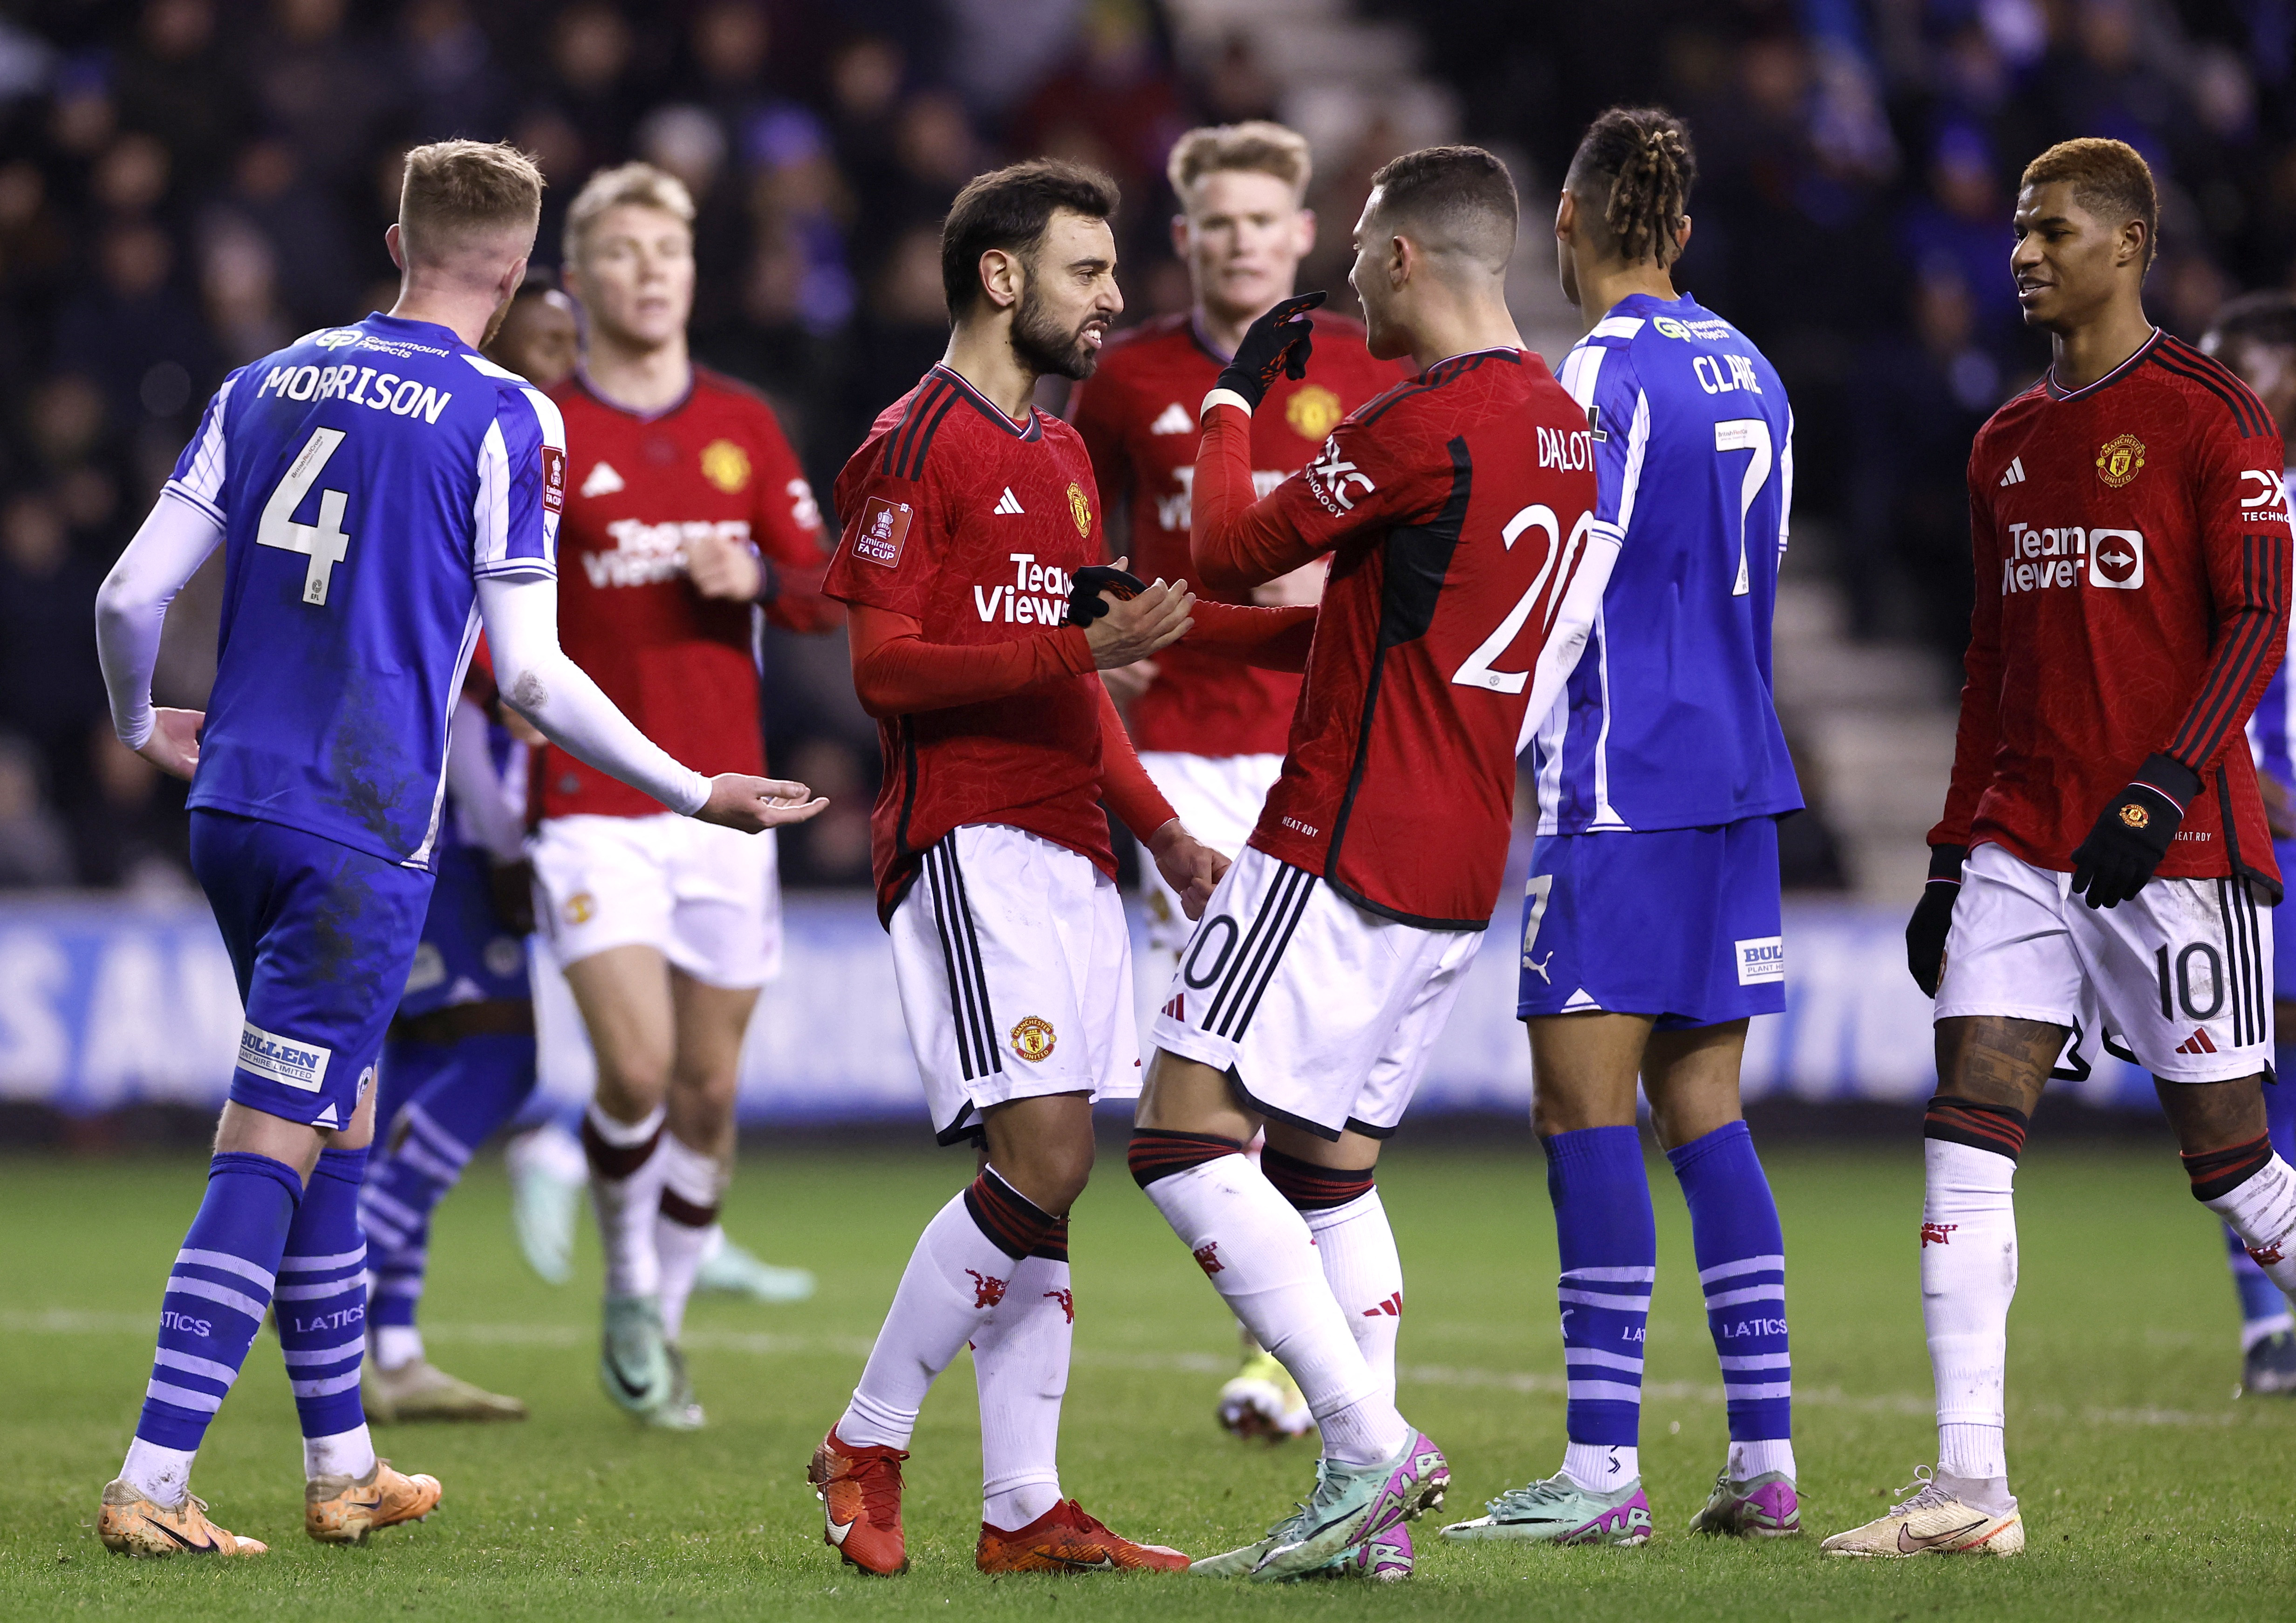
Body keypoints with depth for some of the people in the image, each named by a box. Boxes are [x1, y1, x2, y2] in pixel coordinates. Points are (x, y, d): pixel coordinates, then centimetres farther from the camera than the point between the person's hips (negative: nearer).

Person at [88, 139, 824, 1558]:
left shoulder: (269, 384, 10)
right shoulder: (505, 420, -6)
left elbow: (131, 597, 7)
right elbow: (531, 674, -8)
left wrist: (144, 731, 27)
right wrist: (699, 794, 2)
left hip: (236, 806, 6)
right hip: (364, 834, -6)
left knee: (339, 1125, 18)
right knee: (271, 1151, -6)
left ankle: (344, 1467, 25)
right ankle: (153, 1484, -12)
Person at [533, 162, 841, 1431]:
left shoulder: (744, 427, 10)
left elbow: (824, 596, 9)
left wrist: (754, 578, -11)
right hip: (593, 807, -4)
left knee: (709, 1089, 5)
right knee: (637, 1069, -16)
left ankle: (665, 1324, 21)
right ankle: (628, 1290, 10)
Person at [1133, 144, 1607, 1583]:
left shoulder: (1430, 423, -16)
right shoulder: (1562, 427, 12)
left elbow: (1231, 552, -7)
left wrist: (1236, 397, 9)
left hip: (1345, 846, -9)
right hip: (1463, 866, 9)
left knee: (1186, 1137, -7)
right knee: (1332, 1165, 14)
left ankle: (1369, 1444, -15)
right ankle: (1371, 1516, 8)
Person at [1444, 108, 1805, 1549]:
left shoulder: (1602, 374, -11)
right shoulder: (1748, 374, 14)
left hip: (1621, 784, -8)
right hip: (1735, 780, 8)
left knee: (1585, 1106, -6)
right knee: (1701, 1107, 10)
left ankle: (1604, 1468, -11)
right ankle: (1766, 1457, 7)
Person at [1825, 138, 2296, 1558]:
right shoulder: (2008, 443, 16)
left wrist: (2161, 788, -21)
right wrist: (1953, 854, 17)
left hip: (2175, 848, -6)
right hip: (2022, 843, 6)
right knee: (1969, 1131, -7)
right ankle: (1971, 1488, -9)